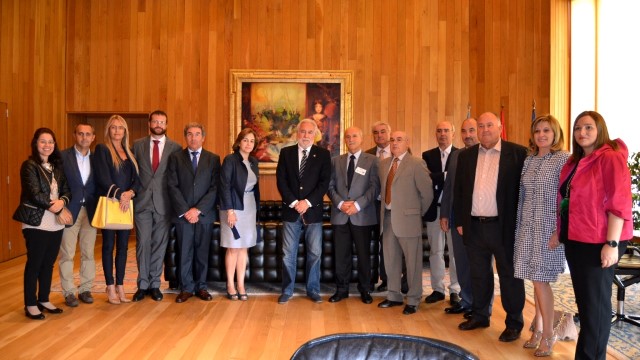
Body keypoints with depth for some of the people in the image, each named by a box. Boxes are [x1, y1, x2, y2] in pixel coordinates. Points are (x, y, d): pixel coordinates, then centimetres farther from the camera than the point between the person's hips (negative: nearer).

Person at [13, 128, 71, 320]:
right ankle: (30, 304, 13)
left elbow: (67, 190, 7)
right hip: (36, 223, -5)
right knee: (34, 263, 2)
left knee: (49, 263, 12)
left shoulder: (57, 165, 11)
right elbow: (35, 194, -16)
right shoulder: (29, 165, -7)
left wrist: (61, 202, -15)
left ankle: (44, 300, 25)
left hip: (55, 223, 6)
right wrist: (58, 209, -13)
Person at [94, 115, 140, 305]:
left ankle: (120, 287, 15)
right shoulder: (102, 149, 0)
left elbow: (137, 178, 8)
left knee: (123, 246, 7)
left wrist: (130, 193, -10)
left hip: (126, 205, 5)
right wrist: (119, 194, -14)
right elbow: (103, 178, -10)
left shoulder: (129, 152, 15)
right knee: (109, 245, 2)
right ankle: (110, 288, 9)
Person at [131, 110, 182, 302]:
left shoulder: (175, 147, 4)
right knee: (143, 243, 1)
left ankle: (154, 284, 16)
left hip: (164, 203, 0)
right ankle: (143, 284, 11)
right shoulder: (138, 145, 7)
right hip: (142, 202, 0)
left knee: (159, 244, 5)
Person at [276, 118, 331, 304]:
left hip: (313, 210, 0)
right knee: (288, 253, 5)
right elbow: (281, 180, 0)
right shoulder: (286, 152, 6)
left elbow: (324, 182, -4)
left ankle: (313, 290, 19)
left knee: (314, 253, 5)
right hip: (291, 210, 1)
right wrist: (294, 203, -11)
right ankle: (287, 290, 17)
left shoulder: (323, 154, 3)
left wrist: (307, 202, -13)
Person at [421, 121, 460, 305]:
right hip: (434, 209, 3)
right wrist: (446, 176, -17)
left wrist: (436, 179, -18)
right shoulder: (427, 155, 7)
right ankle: (438, 289, 21)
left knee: (455, 252, 5)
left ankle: (455, 291, 17)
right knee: (435, 251, 10)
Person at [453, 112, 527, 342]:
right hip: (474, 227, 4)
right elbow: (458, 191, 12)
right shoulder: (466, 156, 9)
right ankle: (480, 315, 30)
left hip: (504, 226, -4)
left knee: (509, 275, 7)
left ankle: (514, 323, 20)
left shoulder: (517, 153, -4)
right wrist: (459, 221, 8)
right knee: (479, 274, 15)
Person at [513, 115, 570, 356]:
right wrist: (519, 226, 11)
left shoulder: (563, 159, -6)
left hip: (548, 228, -5)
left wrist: (559, 231, -15)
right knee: (537, 281, 11)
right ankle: (538, 329, 22)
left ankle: (547, 335, 11)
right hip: (527, 228, 5)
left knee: (540, 280, -3)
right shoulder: (529, 160, 11)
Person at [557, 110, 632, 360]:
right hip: (574, 240, 8)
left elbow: (619, 203, -17)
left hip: (599, 243, -8)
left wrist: (612, 244, -21)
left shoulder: (611, 158, -11)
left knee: (595, 302, 4)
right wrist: (559, 232, 14)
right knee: (583, 300, 16)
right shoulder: (574, 162, 12)